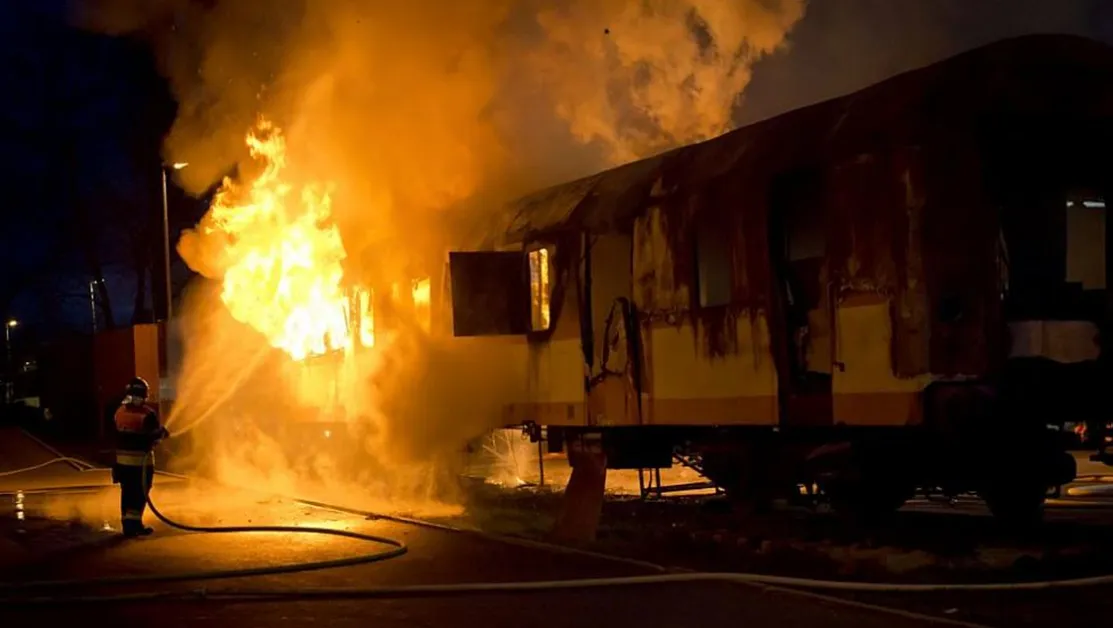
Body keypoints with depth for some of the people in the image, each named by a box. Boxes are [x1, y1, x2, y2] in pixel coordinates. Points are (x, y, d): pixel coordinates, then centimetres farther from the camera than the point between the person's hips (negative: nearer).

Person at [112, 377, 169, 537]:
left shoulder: (120, 412, 2)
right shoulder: (148, 414, -15)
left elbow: (117, 435, 8)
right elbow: (156, 436, -10)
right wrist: (163, 432, 13)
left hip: (123, 459, 5)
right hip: (141, 459, -5)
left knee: (127, 492, 12)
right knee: (140, 492, 1)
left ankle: (127, 523, 15)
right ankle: (134, 522, -5)